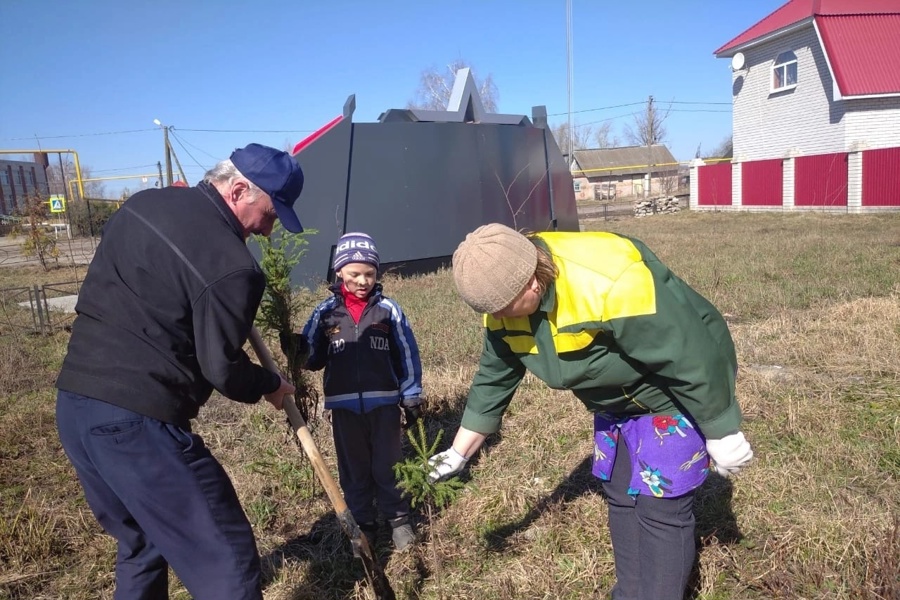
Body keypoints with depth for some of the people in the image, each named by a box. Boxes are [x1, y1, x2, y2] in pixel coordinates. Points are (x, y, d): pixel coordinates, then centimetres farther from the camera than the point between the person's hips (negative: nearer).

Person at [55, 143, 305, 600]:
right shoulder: (231, 266, -16)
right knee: (226, 562, 0)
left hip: (73, 404, 9)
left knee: (141, 544, 27)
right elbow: (223, 370, -12)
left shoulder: (144, 203, 9)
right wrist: (270, 385, 8)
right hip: (136, 422, -9)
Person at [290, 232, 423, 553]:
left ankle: (399, 520, 27)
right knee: (354, 469, 13)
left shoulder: (388, 308, -3)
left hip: (384, 402, -1)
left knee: (387, 466, 10)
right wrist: (295, 349, -16)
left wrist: (412, 397, 2)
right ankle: (362, 526, 29)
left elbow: (407, 355, 1)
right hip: (344, 405, 2)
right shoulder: (325, 311, -1)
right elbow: (313, 358, 5)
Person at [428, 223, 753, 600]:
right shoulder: (506, 301, -15)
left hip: (677, 391, -7)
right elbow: (493, 380, 0)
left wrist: (721, 435, -19)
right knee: (620, 497, 15)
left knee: (660, 506, -5)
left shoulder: (610, 283, -41)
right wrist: (459, 453, 5)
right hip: (616, 400, 7)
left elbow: (692, 359, -31)